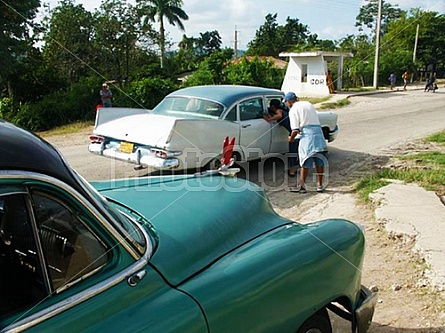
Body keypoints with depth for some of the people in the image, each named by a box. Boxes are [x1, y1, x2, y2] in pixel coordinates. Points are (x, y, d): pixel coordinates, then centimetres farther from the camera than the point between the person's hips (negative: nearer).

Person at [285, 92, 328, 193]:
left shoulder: (293, 110, -1)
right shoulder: (308, 104, 21)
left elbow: (295, 130, -8)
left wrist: (291, 138, 10)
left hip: (307, 133, -7)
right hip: (318, 130, 7)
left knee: (305, 162, -1)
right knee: (319, 160, 10)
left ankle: (302, 186, 6)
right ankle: (320, 185, 16)